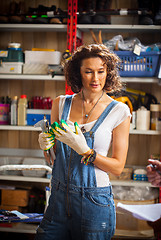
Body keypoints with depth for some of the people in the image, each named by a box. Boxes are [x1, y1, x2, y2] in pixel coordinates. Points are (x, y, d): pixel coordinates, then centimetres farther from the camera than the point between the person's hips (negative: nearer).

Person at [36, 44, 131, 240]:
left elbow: (118, 167, -6)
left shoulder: (118, 112, -6)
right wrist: (46, 144, -7)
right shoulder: (61, 104, 4)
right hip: (59, 197, 3)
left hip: (95, 203, -3)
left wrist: (84, 150, -20)